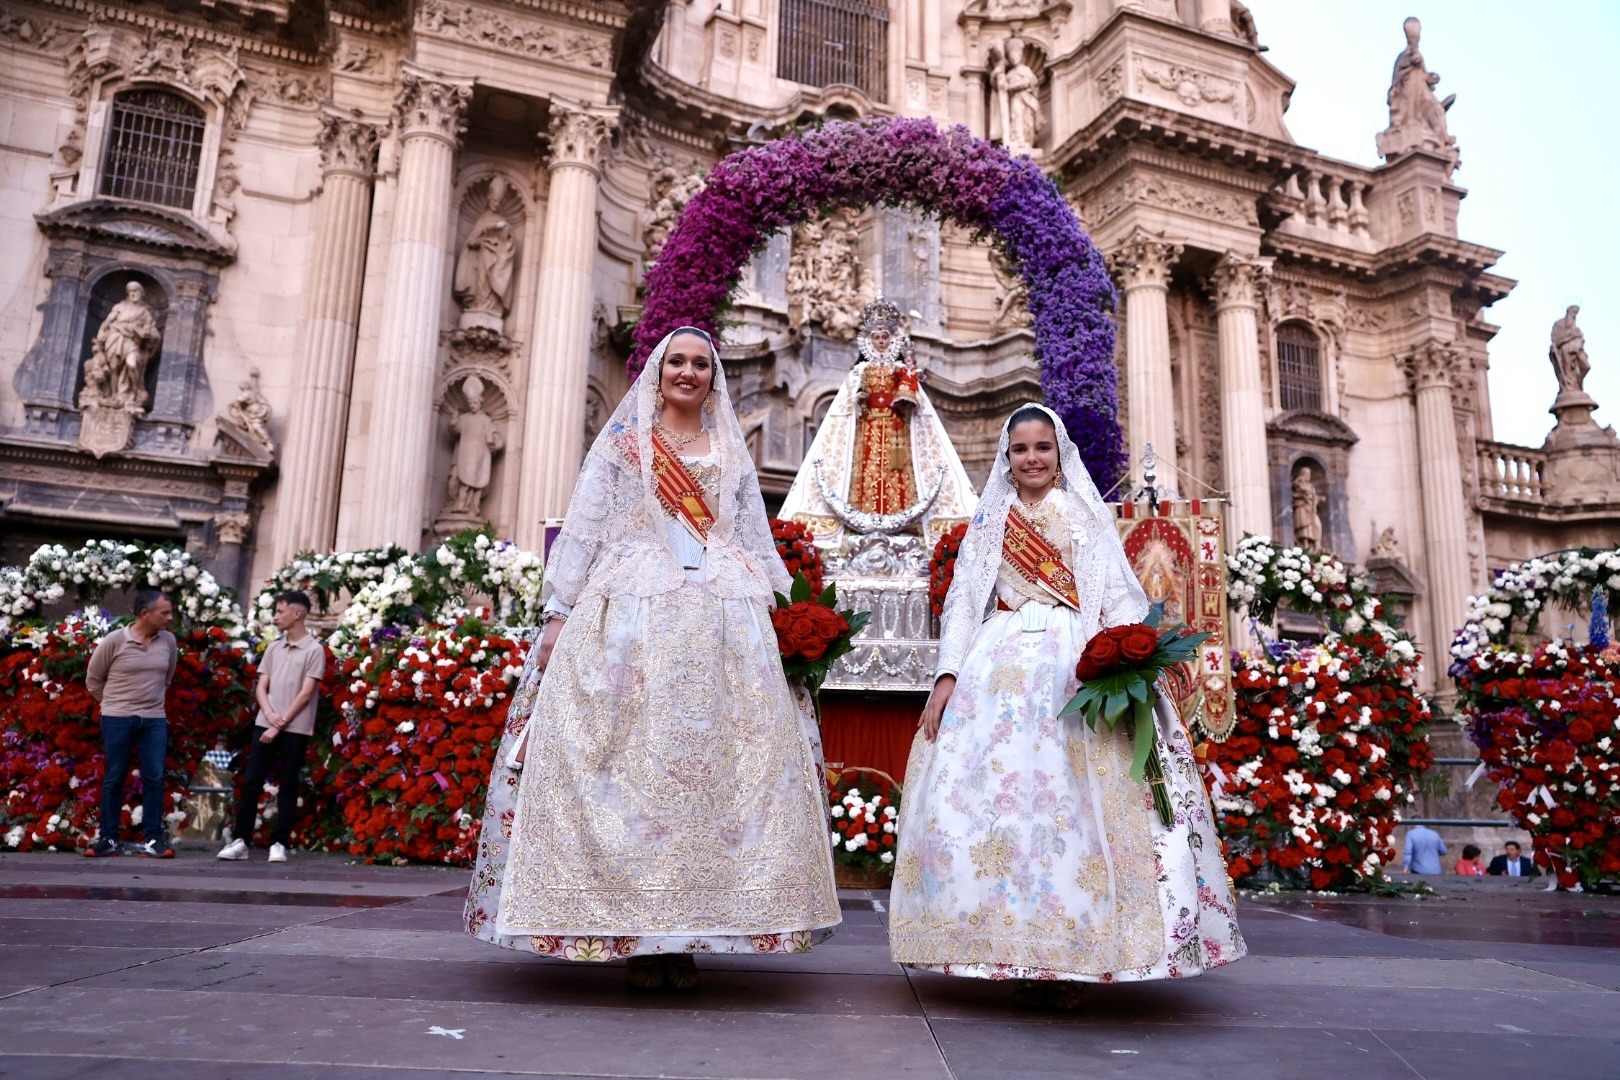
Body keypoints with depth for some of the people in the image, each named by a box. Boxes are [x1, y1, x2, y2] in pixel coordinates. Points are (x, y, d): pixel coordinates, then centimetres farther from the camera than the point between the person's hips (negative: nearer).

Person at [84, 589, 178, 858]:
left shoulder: (168, 641, 1)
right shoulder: (114, 640, -8)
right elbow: (93, 679, 4)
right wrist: (113, 703, 9)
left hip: (155, 719, 3)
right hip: (117, 719, -2)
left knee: (154, 778, -1)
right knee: (114, 778, 5)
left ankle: (153, 839, 4)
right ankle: (107, 838, 15)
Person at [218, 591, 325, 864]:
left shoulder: (314, 649, -5)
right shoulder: (273, 648, 12)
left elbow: (306, 693, -10)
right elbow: (260, 687, 10)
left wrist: (281, 725, -12)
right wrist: (269, 715, -9)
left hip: (295, 729, -5)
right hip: (264, 725, 5)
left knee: (287, 788, 1)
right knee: (251, 783, 3)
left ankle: (279, 843, 8)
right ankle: (240, 840, 9)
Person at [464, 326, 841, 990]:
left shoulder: (733, 454, 20)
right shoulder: (621, 442, 13)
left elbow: (759, 542, 19)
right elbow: (581, 529, 7)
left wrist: (783, 619, 10)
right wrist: (559, 612, -2)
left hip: (722, 628, 2)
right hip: (629, 619, -2)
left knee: (712, 769, -4)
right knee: (631, 764, -7)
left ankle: (685, 934, 2)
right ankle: (635, 933, -1)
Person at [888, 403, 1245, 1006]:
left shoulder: (1088, 516, 14)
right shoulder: (989, 519, 18)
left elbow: (1122, 600, 6)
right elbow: (963, 601, 12)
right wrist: (948, 675, -1)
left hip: (1077, 664, -1)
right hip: (1000, 666, 2)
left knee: (1074, 800, -10)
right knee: (995, 792, -8)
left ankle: (1070, 955, -4)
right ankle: (1018, 950, 0)